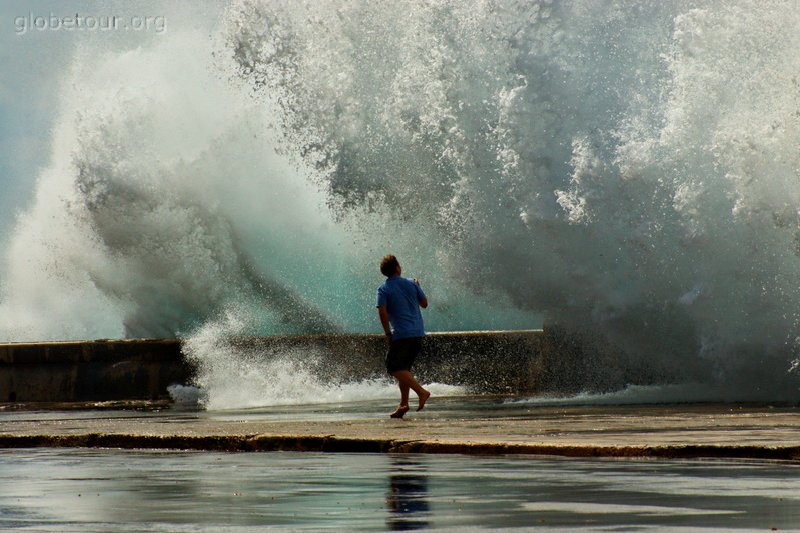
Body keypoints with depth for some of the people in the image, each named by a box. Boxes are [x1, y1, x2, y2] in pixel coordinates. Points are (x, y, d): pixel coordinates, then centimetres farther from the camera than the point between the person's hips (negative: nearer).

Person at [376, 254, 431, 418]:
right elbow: (424, 303, 17)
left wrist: (388, 334, -6)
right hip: (418, 333, 6)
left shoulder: (383, 289, -3)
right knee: (403, 368, 15)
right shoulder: (411, 284, 7)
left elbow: (382, 312, -12)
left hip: (401, 334, -6)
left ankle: (421, 392, -21)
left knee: (394, 368, -6)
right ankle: (403, 403, 10)